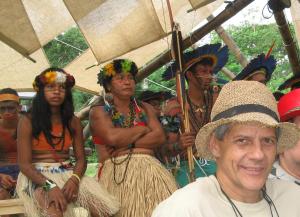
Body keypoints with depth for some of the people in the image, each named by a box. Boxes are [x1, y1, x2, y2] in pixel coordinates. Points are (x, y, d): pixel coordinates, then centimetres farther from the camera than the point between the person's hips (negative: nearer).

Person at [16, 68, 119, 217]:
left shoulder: (73, 122, 10)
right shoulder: (28, 121, -3)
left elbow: (81, 159, 6)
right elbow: (24, 164, -9)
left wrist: (74, 179, -17)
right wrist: (50, 186, -24)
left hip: (68, 174, 4)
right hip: (37, 177, -4)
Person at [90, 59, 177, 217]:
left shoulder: (145, 108, 19)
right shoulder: (99, 112, 8)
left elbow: (159, 137, 4)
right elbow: (112, 137, -10)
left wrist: (127, 145, -6)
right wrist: (143, 129, 3)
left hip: (149, 169, 3)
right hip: (116, 173, -3)